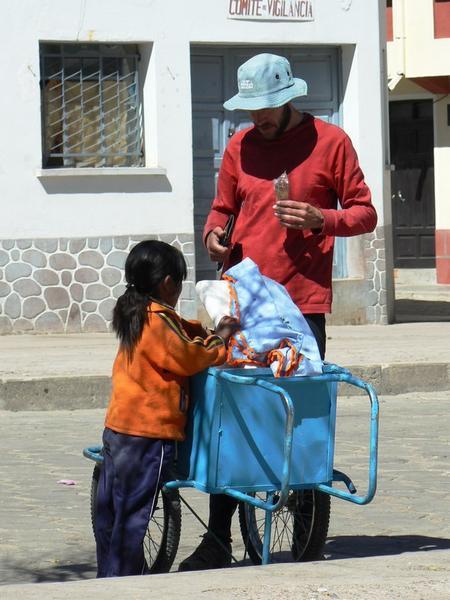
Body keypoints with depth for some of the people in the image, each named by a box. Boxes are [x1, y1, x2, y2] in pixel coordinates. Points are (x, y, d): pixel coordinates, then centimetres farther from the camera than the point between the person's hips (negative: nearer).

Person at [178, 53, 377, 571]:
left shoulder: (330, 142, 2)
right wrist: (214, 233, -2)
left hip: (303, 300, -3)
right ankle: (217, 540, 3)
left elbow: (364, 213, 4)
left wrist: (321, 219, -15)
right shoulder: (240, 146, 12)